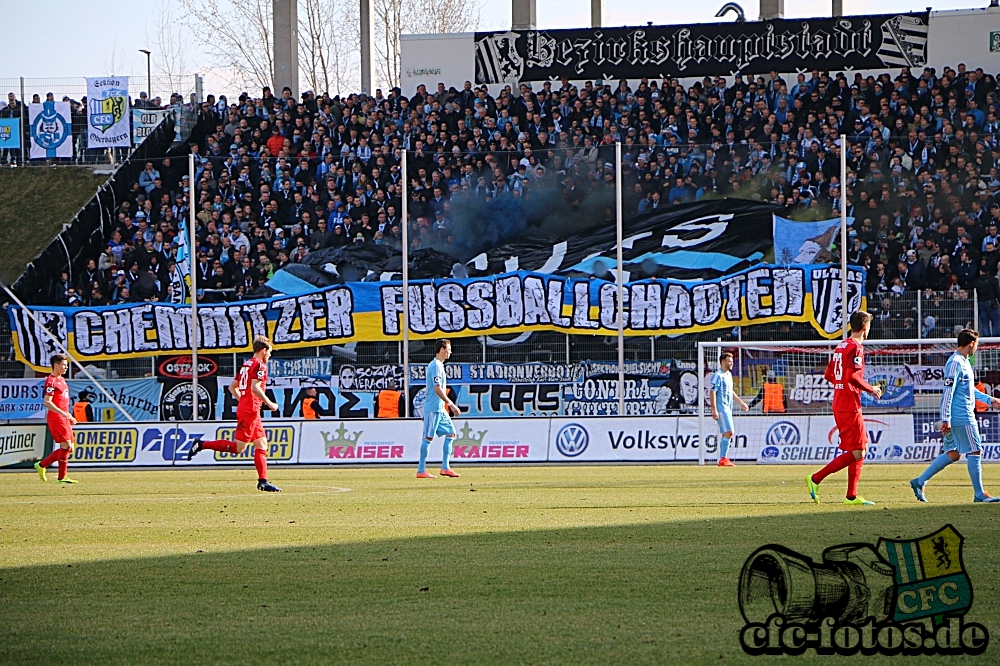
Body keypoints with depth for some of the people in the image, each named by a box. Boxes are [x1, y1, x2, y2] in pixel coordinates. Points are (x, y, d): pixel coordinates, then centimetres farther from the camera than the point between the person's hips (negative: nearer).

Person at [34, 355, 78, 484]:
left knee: (69, 448, 8)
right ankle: (62, 477, -7)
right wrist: (63, 413, -27)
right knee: (66, 445, -13)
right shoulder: (51, 381, -11)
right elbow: (47, 402, -20)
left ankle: (41, 465, 18)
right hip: (55, 418, -10)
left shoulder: (61, 380, 19)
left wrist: (69, 416, 22)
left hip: (64, 419, 10)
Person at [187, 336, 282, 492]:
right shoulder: (259, 365, -9)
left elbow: (232, 387, 21)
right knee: (238, 448, -10)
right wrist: (269, 403, -14)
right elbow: (255, 387, -22)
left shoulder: (246, 364, 18)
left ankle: (263, 481, 5)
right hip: (250, 411, -10)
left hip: (244, 409, 10)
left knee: (262, 445, 9)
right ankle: (201, 445, -10)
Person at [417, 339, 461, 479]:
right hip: (433, 408, -10)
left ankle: (445, 467, 10)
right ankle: (421, 471, -3)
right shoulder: (435, 366, -15)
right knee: (428, 437, -6)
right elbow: (437, 389, -21)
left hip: (440, 409, 10)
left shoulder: (438, 365, 16)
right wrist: (451, 404, -19)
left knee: (450, 433, 10)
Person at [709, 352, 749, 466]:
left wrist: (741, 402, 31)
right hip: (721, 408, -10)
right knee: (728, 432, -15)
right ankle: (723, 459, -14)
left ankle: (723, 459, 10)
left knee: (726, 434, 8)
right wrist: (714, 410, -22)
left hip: (728, 408, 10)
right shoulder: (718, 375, -11)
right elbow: (712, 392, -17)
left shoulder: (729, 374, 17)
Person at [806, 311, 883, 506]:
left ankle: (852, 496, 12)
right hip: (850, 406, -10)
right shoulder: (855, 347, -13)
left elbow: (829, 375, 19)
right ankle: (815, 479, -9)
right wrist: (871, 389, -11)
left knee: (861, 450, 13)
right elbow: (852, 376, -24)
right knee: (856, 452, -7)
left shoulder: (841, 346, 15)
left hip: (839, 404, 10)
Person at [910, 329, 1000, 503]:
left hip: (966, 415, 10)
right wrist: (946, 419, -22)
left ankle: (919, 482, 14)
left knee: (953, 453, 11)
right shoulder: (955, 363, -15)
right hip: (962, 417, -10)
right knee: (975, 451, -5)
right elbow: (948, 392, -19)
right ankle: (979, 494, 0)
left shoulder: (964, 362, 17)